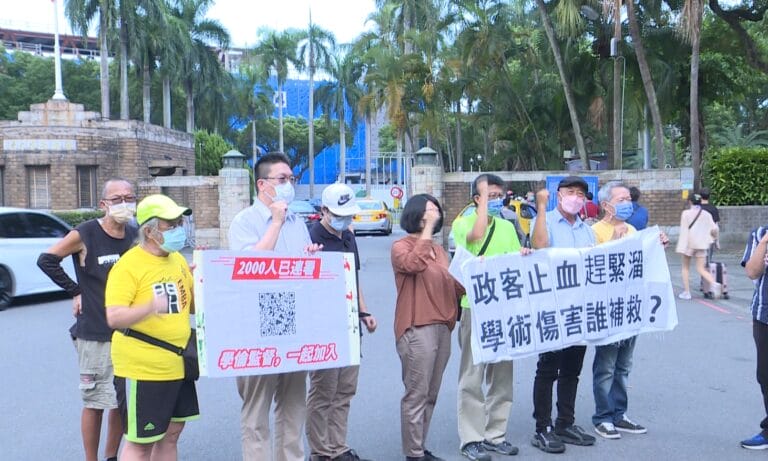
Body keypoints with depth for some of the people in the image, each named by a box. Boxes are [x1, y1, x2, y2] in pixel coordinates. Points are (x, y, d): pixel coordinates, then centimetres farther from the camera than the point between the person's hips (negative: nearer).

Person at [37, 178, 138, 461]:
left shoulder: (135, 235, 3)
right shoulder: (85, 235, -10)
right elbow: (46, 260, -3)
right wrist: (75, 291, -5)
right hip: (95, 334, -4)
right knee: (96, 401, 4)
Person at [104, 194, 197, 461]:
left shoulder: (178, 259, 7)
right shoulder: (128, 265, -15)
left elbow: (193, 306, 15)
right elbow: (114, 318, -23)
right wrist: (151, 306, -40)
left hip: (178, 366, 7)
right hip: (142, 370, -7)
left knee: (171, 434, 16)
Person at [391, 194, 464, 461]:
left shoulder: (438, 250, 20)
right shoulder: (401, 247, -2)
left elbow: (453, 286, 24)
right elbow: (413, 264, -25)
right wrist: (427, 228, -19)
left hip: (443, 328, 8)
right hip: (416, 329, -8)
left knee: (431, 395, 12)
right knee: (416, 394, -6)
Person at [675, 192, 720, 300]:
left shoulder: (686, 213, -8)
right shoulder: (706, 214, 2)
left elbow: (684, 230, -11)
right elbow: (714, 228, -3)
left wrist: (681, 247, -11)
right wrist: (714, 237, 20)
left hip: (689, 243, -3)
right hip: (701, 244, 3)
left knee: (686, 267, 13)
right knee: (701, 269, 4)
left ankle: (686, 292, 12)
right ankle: (714, 283, -22)